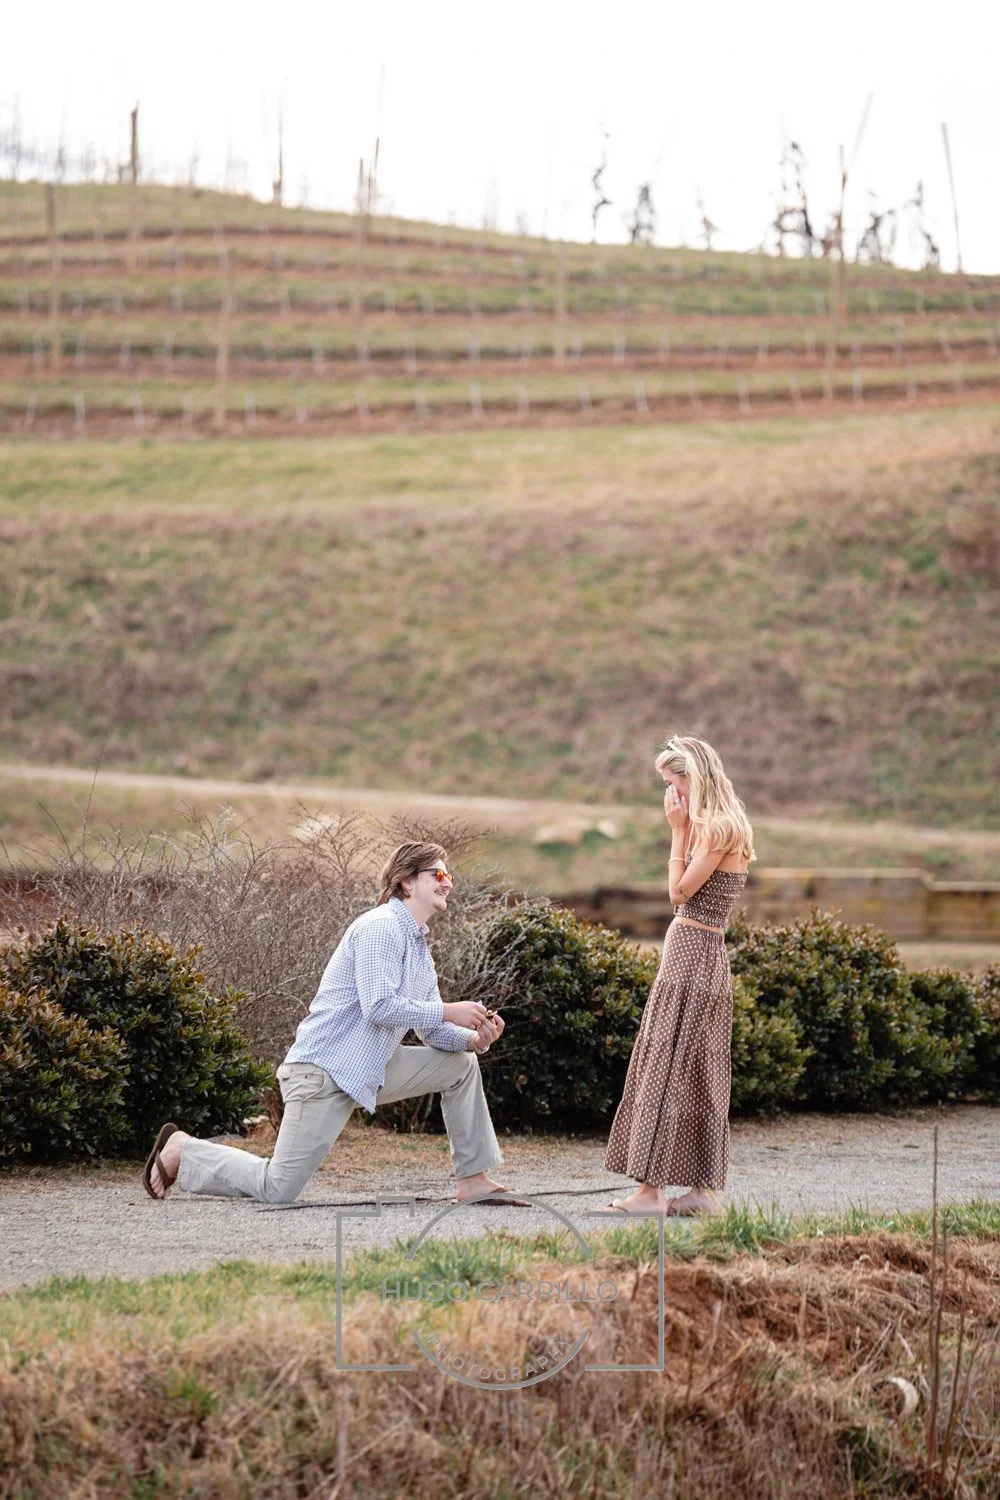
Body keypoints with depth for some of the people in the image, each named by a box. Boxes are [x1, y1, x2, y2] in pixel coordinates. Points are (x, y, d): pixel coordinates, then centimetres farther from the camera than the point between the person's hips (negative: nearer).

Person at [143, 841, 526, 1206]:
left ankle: (474, 1180, 6)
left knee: (462, 1063, 6)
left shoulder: (419, 951, 17)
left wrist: (473, 1039, -5)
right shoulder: (380, 927, -13)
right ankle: (181, 1151, 8)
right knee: (277, 1190, -12)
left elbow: (434, 1032, 15)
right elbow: (379, 1006, -24)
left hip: (369, 1070, 10)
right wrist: (449, 1012, -18)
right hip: (323, 1069, -10)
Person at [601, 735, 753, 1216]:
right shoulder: (717, 826, 14)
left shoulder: (720, 828, -16)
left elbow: (680, 892, -13)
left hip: (692, 951, -10)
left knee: (664, 1066, -8)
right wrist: (686, 829, 12)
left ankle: (650, 1188, -8)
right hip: (705, 954, 10)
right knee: (699, 1073, 10)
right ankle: (703, 1189, 13)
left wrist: (679, 830, -9)